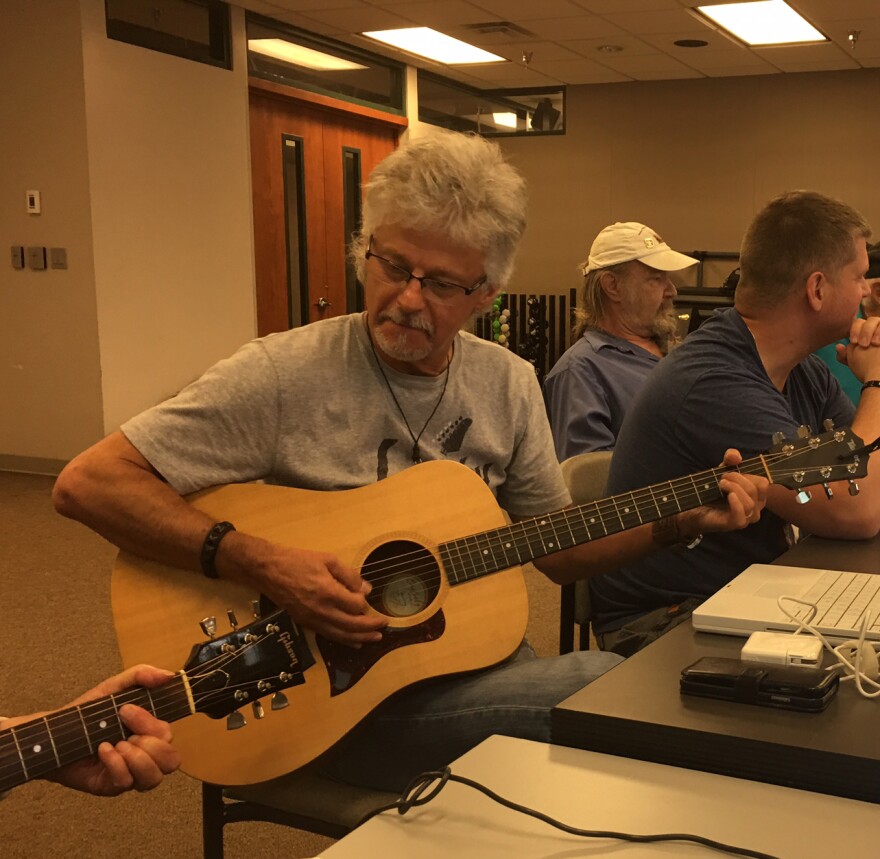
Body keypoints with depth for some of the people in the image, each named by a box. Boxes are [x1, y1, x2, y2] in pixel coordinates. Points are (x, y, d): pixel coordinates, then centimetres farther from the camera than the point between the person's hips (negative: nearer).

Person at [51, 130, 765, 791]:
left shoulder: (508, 385, 3)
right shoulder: (284, 375, -14)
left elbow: (559, 551, 12)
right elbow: (87, 484, -18)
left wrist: (682, 518, -3)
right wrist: (261, 563, -28)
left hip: (471, 663, 6)